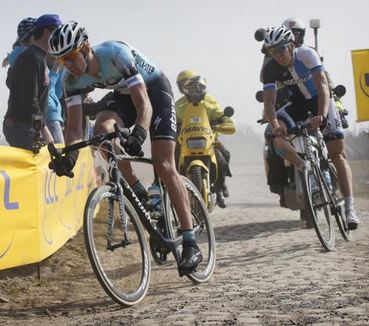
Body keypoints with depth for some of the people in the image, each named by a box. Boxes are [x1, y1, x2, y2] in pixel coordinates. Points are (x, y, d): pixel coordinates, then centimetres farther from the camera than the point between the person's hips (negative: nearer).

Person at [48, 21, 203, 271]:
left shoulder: (116, 54, -35)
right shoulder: (73, 80, -18)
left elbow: (144, 105, -39)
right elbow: (74, 128, -21)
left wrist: (138, 134, -59)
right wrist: (69, 156, -42)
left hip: (155, 89, -5)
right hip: (124, 94, 5)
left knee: (164, 166, -18)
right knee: (102, 128, -28)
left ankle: (191, 244, -17)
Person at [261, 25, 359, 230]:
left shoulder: (306, 54, -28)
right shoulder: (270, 69, -20)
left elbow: (323, 86, -35)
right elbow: (269, 101, -28)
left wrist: (321, 115, -51)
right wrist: (274, 124, -48)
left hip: (321, 100, -3)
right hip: (297, 104, 3)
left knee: (337, 153, -11)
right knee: (276, 135, -26)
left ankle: (349, 208, -15)